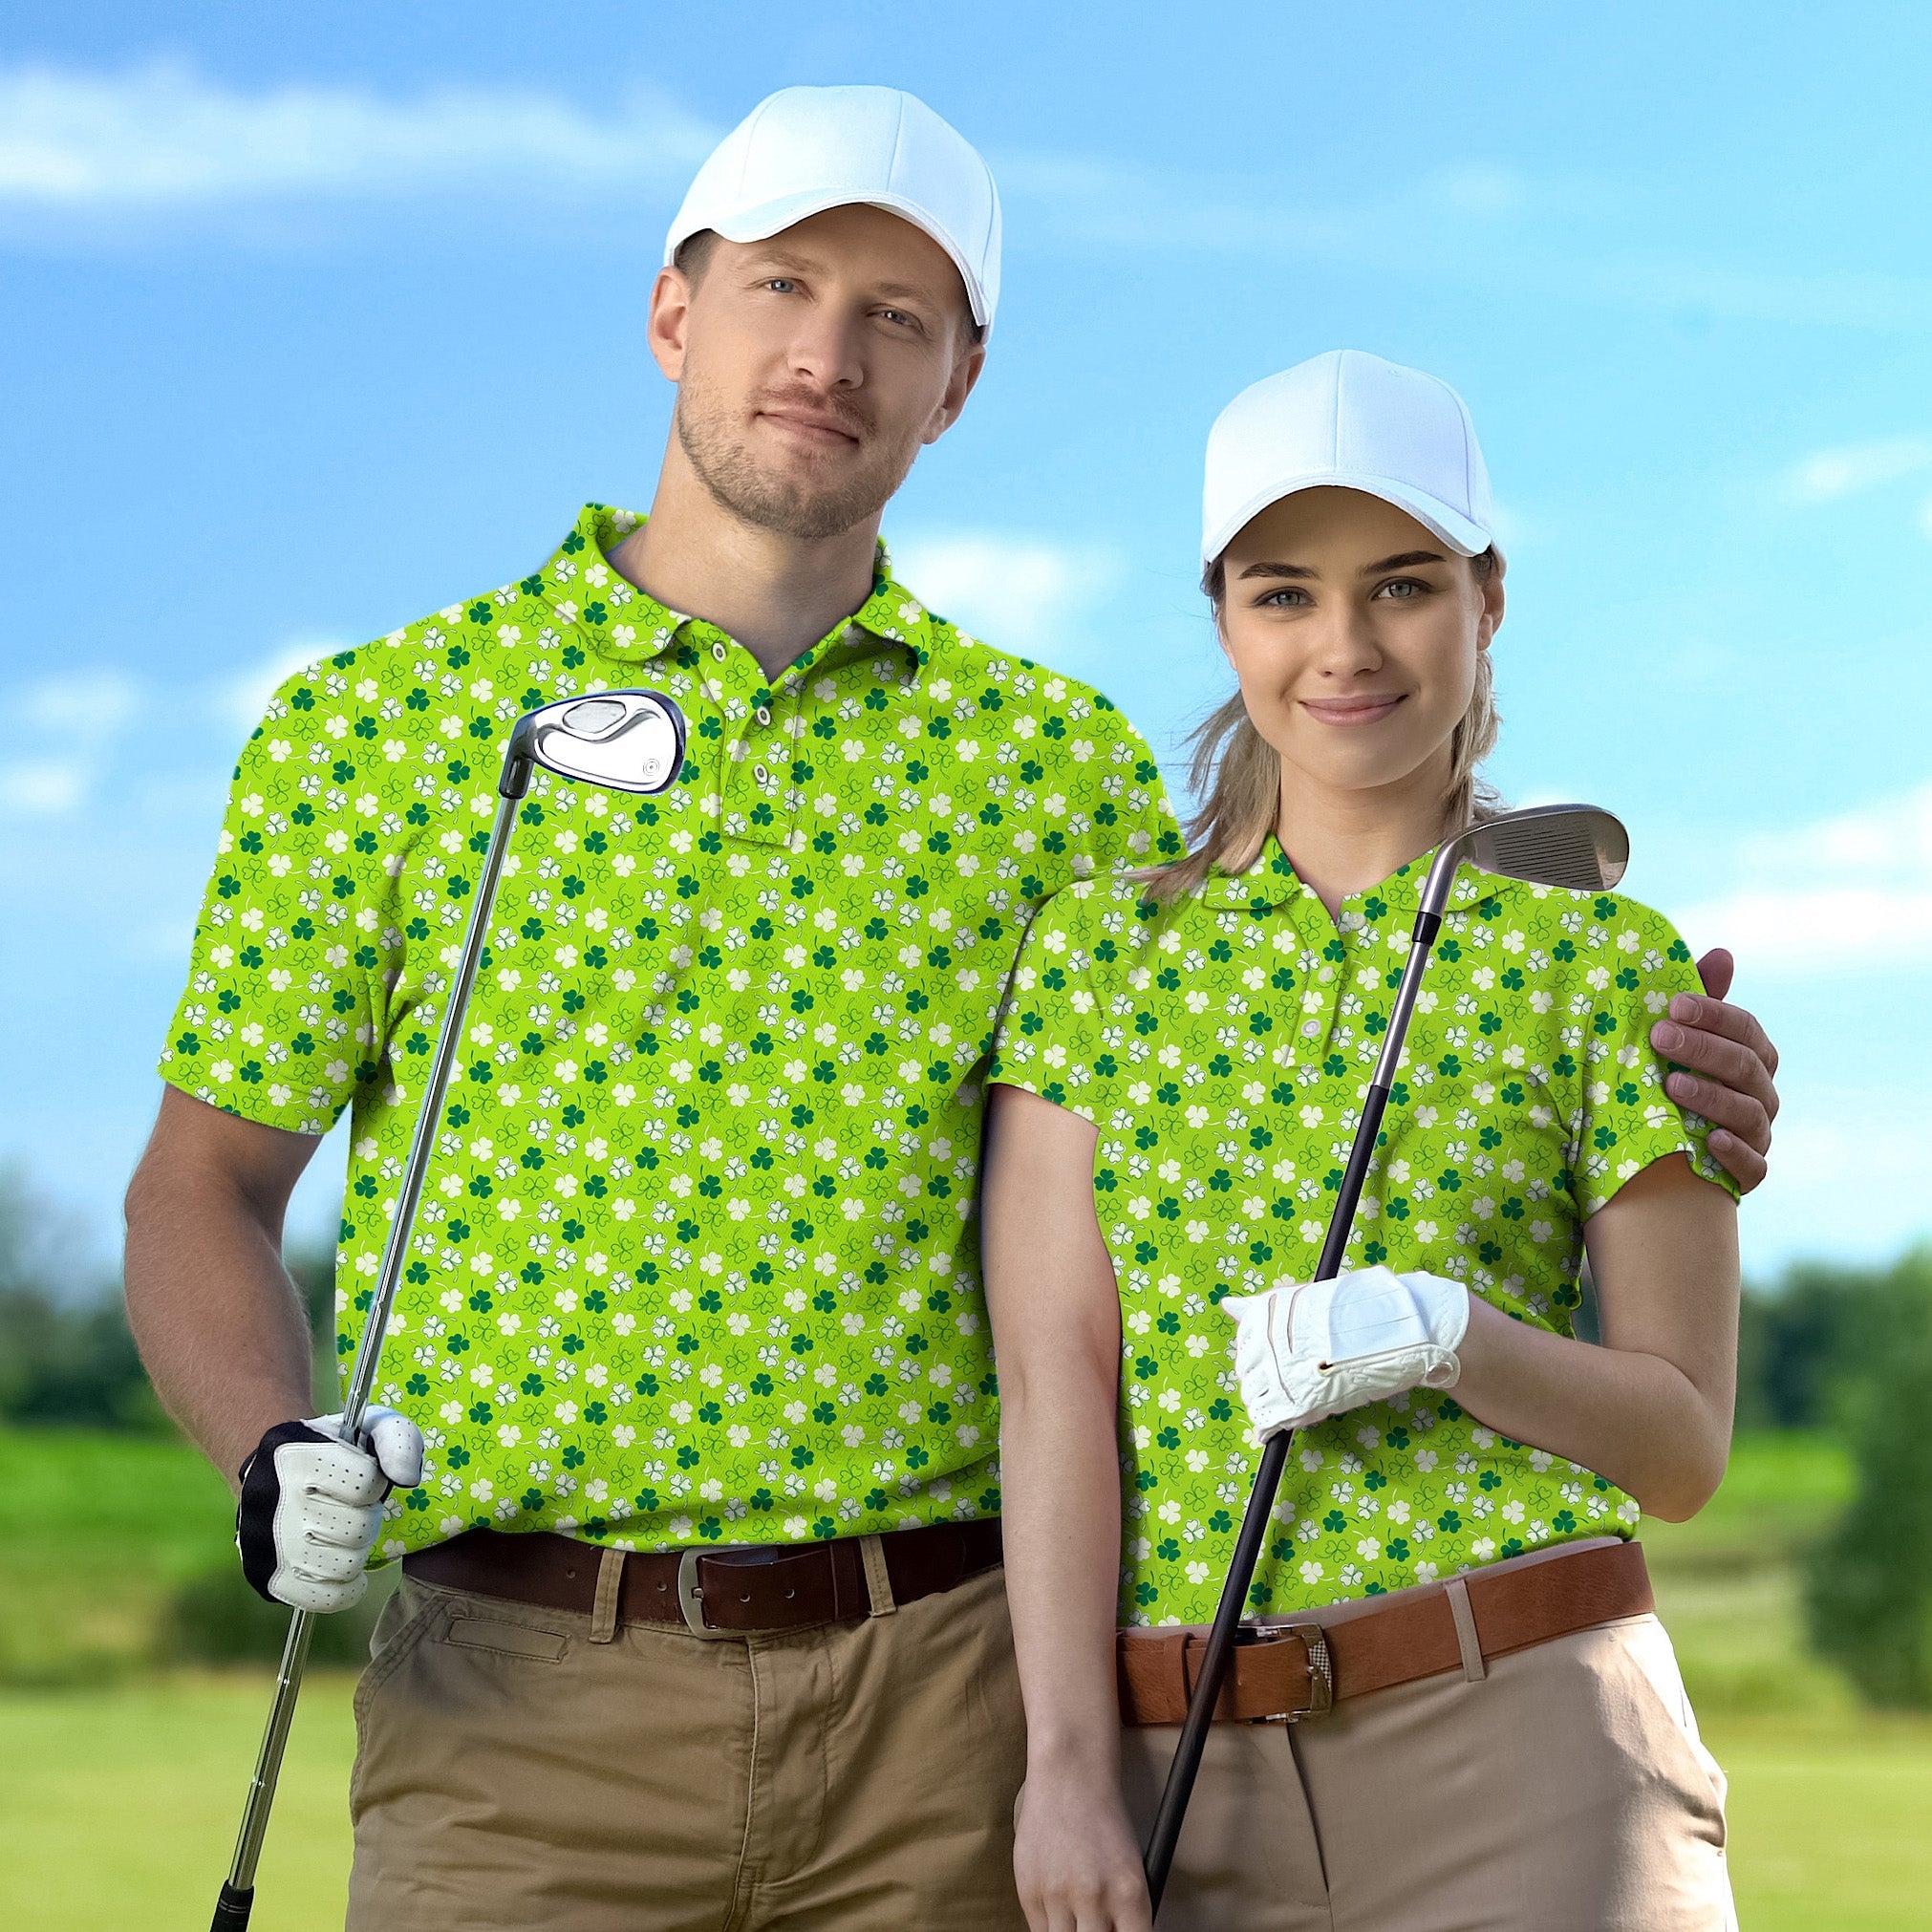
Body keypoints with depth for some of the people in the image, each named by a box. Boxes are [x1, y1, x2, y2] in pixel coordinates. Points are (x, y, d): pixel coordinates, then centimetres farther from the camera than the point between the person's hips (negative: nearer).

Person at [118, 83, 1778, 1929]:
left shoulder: (1057, 761, 10)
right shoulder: (370, 724, 5)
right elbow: (201, 1190, 7)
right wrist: (271, 1461, -12)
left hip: (943, 1703, 2)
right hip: (526, 1701, -1)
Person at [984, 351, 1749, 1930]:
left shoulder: (1603, 960, 3)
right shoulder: (1095, 950, 8)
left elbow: (1684, 1443, 3)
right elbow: (1053, 1385, 1)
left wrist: (1445, 1336, -14)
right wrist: (1068, 1764, -8)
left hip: (1522, 1749, -1)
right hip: (1186, 1775, 2)